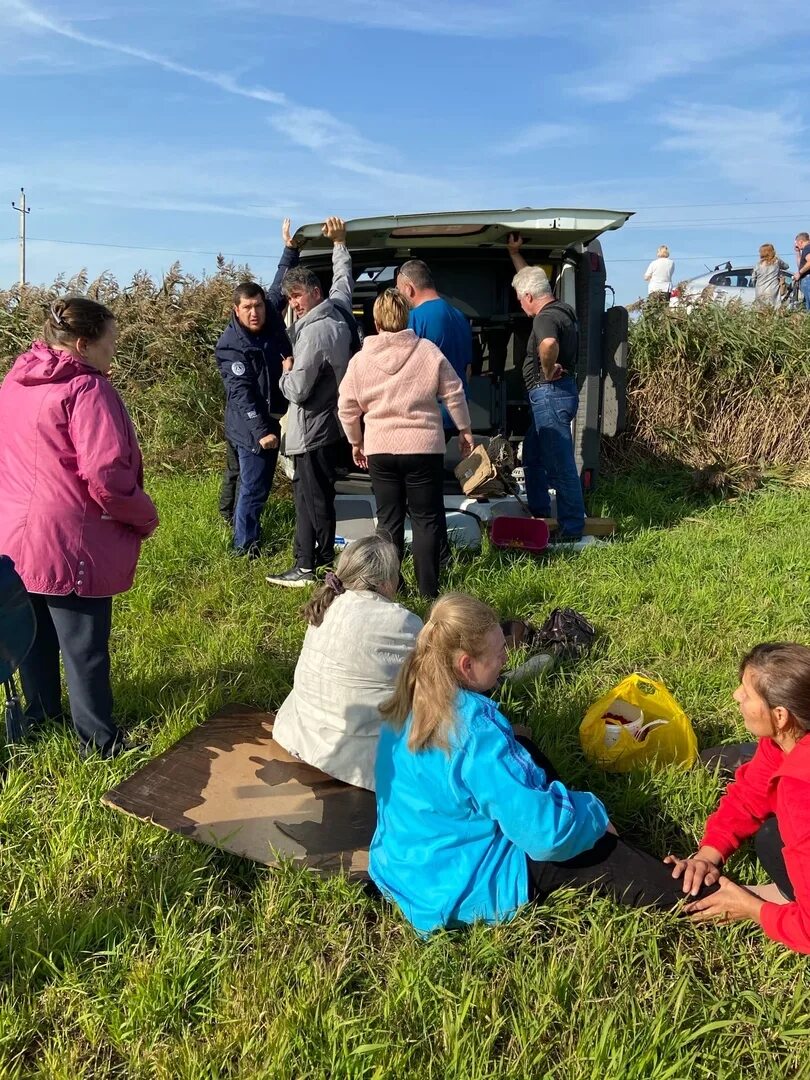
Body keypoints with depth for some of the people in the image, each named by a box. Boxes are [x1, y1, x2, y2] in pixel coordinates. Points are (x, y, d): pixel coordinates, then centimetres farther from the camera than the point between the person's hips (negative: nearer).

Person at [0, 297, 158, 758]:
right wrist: (146, 516, -11)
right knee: (85, 646, 3)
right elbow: (106, 476, -26)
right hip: (72, 543, -8)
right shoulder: (87, 389, -19)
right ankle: (99, 740, 15)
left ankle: (41, 713, 39)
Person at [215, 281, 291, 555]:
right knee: (254, 487, -5)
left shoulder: (273, 325, 1)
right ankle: (245, 545, 6)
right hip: (251, 427, -7)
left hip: (271, 420, 7)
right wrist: (260, 431, -30)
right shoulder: (231, 345, -17)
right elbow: (241, 393, -24)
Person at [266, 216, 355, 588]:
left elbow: (297, 391, -23)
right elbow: (343, 280, 27)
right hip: (332, 424, 9)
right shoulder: (338, 312, 4)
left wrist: (286, 372, -2)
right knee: (321, 494, 16)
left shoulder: (313, 334, -22)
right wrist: (339, 243, 39)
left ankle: (306, 567, 1)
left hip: (312, 430, -9)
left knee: (311, 497, -5)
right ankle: (325, 558, 24)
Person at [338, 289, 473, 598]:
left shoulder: (361, 359, 1)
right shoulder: (428, 352, -4)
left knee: (388, 519, 12)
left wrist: (356, 442, 20)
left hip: (379, 451, 2)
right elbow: (454, 394, 1)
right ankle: (428, 590, 7)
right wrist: (464, 430, 14)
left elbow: (346, 407, 6)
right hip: (424, 448, -2)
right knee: (427, 518, 6)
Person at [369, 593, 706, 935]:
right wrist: (595, 814, -11)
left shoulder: (409, 703, -6)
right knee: (599, 845, 5)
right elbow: (546, 833, -29)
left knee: (523, 750, 18)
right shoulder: (476, 730, -32)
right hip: (464, 888, -8)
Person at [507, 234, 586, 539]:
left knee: (560, 464, -5)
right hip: (551, 395, 11)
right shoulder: (561, 309, 13)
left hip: (550, 394, -11)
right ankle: (539, 515, 33)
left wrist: (549, 371, -25)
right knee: (532, 456, 22)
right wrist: (514, 253, 30)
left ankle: (572, 528, 2)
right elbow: (531, 279, 29)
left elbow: (548, 344, -42)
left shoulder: (545, 318, -18)